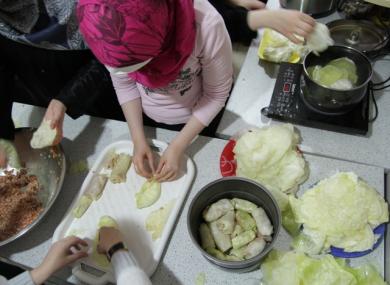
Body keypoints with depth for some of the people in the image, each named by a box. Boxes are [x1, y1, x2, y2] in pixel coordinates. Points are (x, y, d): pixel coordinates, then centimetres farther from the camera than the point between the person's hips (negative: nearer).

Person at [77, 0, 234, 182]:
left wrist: (178, 147, -22)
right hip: (146, 117, 2)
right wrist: (138, 139, -16)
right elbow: (124, 84, -10)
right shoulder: (108, 29, -27)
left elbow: (217, 94, -21)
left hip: (196, 119, -2)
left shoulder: (206, 25, -37)